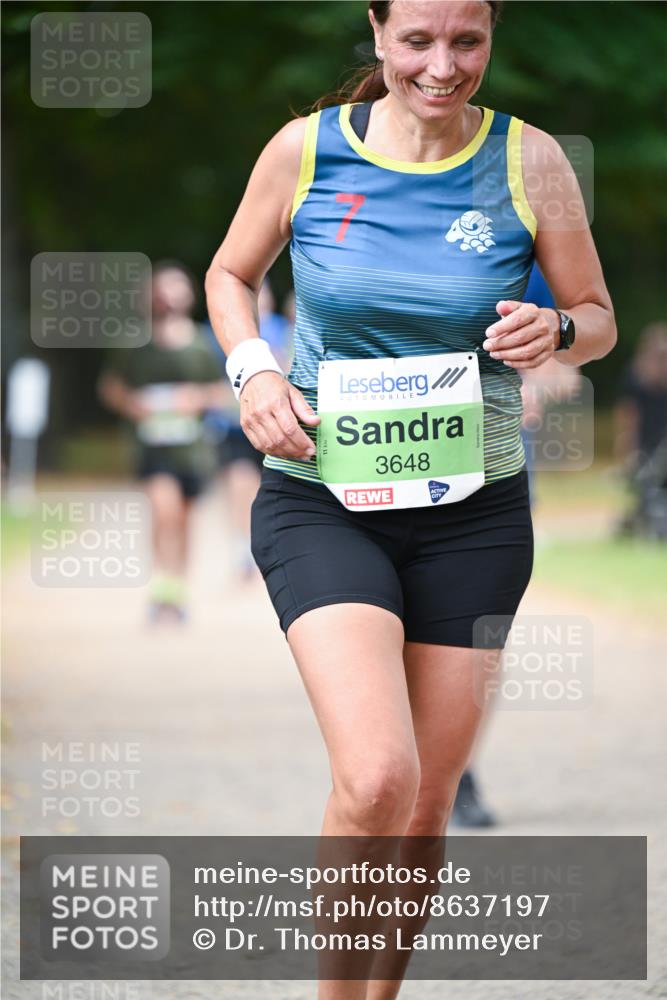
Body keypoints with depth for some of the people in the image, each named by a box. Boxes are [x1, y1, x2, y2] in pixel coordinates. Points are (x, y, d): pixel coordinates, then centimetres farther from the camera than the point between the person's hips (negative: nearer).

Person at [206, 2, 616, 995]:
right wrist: (253, 369, -7)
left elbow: (599, 318, 7)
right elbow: (231, 275, 13)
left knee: (426, 806, 9)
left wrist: (555, 332, -16)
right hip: (321, 499, -2)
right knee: (376, 778, -22)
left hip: (474, 512, 2)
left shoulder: (528, 159, -3)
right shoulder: (304, 149, -4)